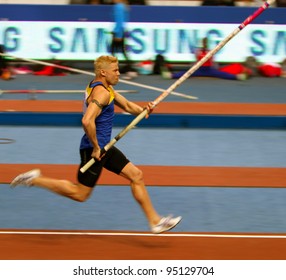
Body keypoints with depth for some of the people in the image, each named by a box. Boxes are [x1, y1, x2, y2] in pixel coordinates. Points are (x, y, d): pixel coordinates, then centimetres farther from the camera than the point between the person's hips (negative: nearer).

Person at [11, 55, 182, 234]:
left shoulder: (106, 88, 12)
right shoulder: (101, 92, -21)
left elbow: (127, 105, 23)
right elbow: (87, 121, -34)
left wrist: (143, 110, 2)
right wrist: (96, 147, -24)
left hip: (104, 147, 10)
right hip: (94, 148, -10)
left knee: (136, 175, 8)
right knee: (80, 194, -1)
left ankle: (155, 221, 11)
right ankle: (35, 179, 10)